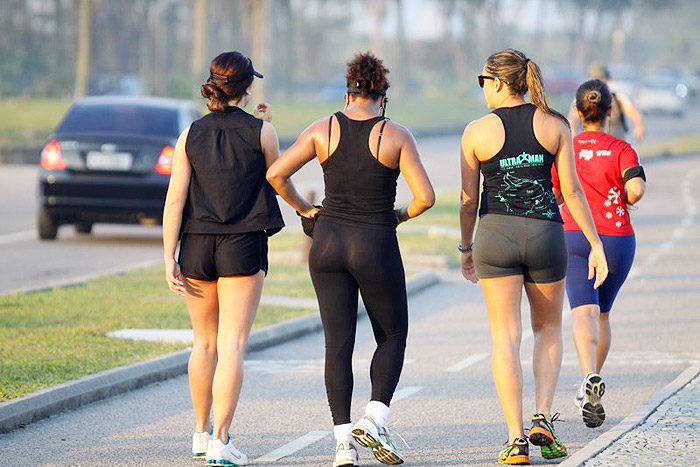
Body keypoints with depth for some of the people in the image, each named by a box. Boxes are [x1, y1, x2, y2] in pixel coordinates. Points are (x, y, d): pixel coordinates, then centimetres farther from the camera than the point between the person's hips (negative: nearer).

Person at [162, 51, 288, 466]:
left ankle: (201, 433, 27)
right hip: (243, 247, -3)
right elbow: (276, 178, 12)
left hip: (197, 246, 3)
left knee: (205, 342, 18)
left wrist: (169, 260, -1)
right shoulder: (261, 132, -5)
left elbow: (175, 200, -2)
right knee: (232, 346, -3)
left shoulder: (191, 135, 2)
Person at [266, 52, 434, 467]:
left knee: (338, 344, 7)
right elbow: (426, 196, -11)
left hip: (328, 244, 2)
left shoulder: (323, 130, 1)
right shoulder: (396, 136, -5)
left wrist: (305, 209, 9)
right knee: (393, 336, 16)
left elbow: (276, 174, -5)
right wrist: (402, 215, 9)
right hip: (377, 246, -2)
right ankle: (375, 419, -1)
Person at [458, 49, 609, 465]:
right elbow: (572, 190, -1)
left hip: (496, 235, -1)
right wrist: (596, 245, 3)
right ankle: (543, 418, 3)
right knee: (549, 329, 20)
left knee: (505, 337, 2)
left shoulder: (477, 131, -1)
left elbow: (469, 199, 3)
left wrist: (466, 248, 17)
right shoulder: (554, 125, 1)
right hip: (545, 233, 1)